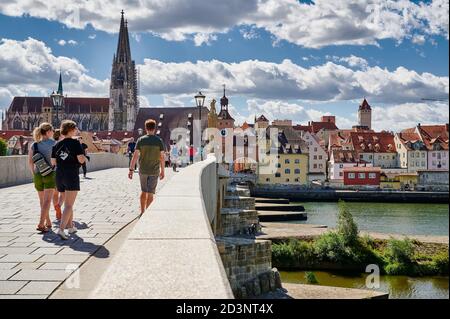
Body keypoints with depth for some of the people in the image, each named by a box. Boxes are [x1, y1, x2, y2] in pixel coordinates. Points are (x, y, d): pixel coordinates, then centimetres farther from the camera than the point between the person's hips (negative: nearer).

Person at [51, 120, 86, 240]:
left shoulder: (57, 144, 7)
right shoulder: (75, 143, -9)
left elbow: (53, 162, 7)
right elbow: (81, 159, -16)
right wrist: (84, 157, 5)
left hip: (59, 176, 6)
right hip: (72, 176, -6)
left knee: (68, 203, 20)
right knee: (69, 205, -5)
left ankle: (70, 226, 29)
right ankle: (61, 229, -17)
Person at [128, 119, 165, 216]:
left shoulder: (141, 140, -4)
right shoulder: (159, 141, -5)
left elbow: (135, 156, -8)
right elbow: (162, 157, -3)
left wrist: (131, 170, -4)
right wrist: (162, 171, 6)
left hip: (143, 170, 2)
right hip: (154, 171, -1)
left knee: (144, 192, 18)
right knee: (150, 194, 2)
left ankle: (142, 212, 21)